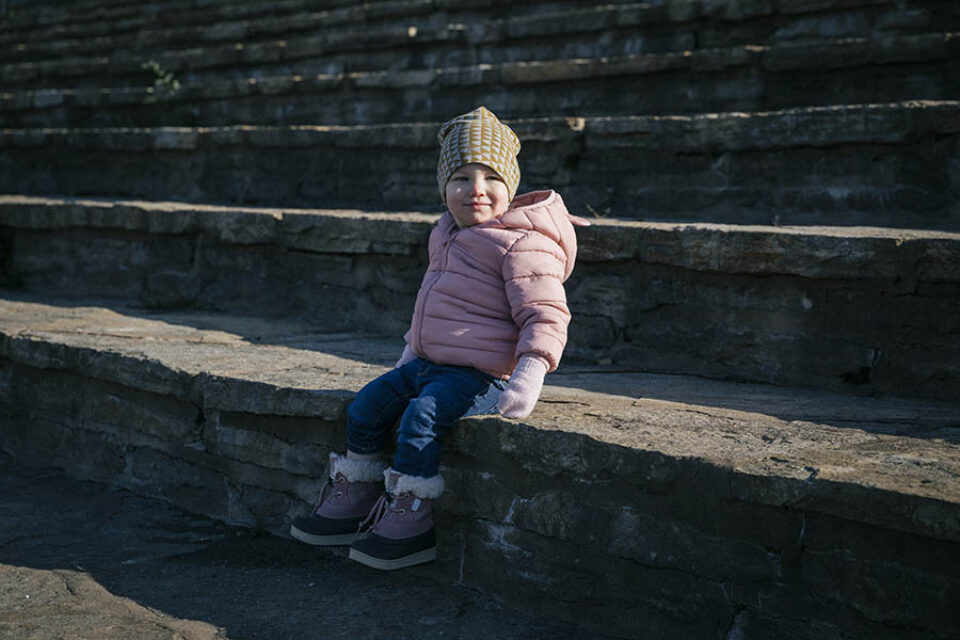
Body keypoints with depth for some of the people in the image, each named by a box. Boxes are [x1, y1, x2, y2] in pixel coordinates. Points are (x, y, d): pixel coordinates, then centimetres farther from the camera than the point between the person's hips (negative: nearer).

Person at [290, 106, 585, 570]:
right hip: (428, 363, 9)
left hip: (478, 375, -9)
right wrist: (412, 350, 29)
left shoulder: (521, 245, -16)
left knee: (420, 419, -26)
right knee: (366, 406, 6)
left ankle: (409, 524, -14)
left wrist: (529, 375, -29)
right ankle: (354, 500, 19)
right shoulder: (446, 236, 13)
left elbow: (545, 316, -19)